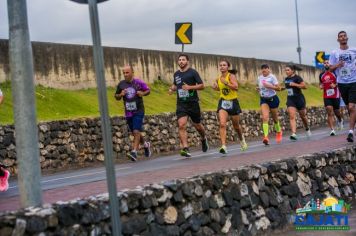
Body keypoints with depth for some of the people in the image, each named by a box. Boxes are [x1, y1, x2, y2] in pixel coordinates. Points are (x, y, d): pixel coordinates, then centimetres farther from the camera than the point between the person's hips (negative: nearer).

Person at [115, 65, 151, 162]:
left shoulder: (139, 82, -5)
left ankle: (134, 152, -17)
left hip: (139, 111, -4)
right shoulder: (121, 84, 4)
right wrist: (120, 95, -8)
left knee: (136, 132, -16)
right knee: (135, 133, 14)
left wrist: (143, 93, -12)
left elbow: (148, 90, 8)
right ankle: (146, 145, 39)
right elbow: (116, 96, 14)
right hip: (128, 113, 4)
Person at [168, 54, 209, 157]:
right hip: (181, 104, 3)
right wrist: (172, 88, 5)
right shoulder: (176, 74, 10)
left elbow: (201, 86, -6)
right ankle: (185, 148, -19)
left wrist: (190, 87, -19)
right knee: (181, 125, -16)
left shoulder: (193, 72, -4)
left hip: (193, 103, -3)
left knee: (197, 126, 12)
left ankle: (204, 139, 44)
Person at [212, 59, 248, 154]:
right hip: (223, 102, 3)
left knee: (236, 126, 14)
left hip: (233, 102, -3)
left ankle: (241, 139, 46)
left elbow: (236, 87, -26)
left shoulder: (231, 76, -10)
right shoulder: (218, 79, 6)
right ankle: (223, 146, -25)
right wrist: (215, 87, 6)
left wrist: (226, 82, -33)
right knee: (222, 124, -19)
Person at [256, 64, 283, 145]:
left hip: (272, 98, -3)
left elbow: (278, 88, -15)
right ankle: (266, 136, -26)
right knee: (265, 117, -17)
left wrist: (270, 86, -28)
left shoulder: (272, 77, -11)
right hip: (263, 99, 3)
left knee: (275, 118, 12)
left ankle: (279, 132, 41)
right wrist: (258, 89, 1)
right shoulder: (259, 78, 5)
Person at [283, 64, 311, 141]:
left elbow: (304, 86, -19)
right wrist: (283, 88, 11)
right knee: (292, 117, -15)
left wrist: (294, 84, -24)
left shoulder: (297, 78, -12)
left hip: (299, 99, -4)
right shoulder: (286, 79, 9)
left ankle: (307, 129, 42)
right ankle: (294, 134, -25)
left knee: (303, 116, 14)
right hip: (290, 100, 4)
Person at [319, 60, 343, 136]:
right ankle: (332, 130, -17)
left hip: (335, 95, -2)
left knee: (336, 111, 11)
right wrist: (321, 86, 1)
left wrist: (335, 85, -18)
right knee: (329, 113, -12)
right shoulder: (321, 75, 9)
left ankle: (340, 120, 47)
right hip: (326, 96, 2)